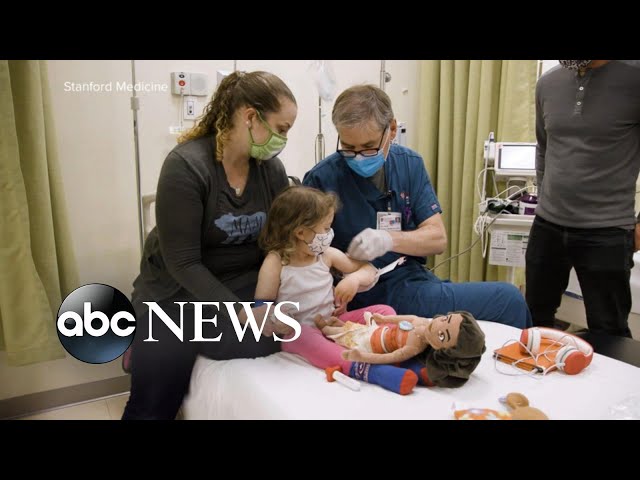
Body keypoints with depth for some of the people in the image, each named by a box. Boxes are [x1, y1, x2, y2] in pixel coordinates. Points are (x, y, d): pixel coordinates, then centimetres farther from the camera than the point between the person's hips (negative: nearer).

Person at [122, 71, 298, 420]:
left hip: (245, 281, 5)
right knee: (153, 400, -9)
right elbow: (183, 263, -22)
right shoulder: (186, 165, -21)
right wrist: (241, 312, -29)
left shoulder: (272, 169, -4)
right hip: (179, 287, -4)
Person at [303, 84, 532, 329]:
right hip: (377, 296, -5)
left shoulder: (409, 164, 2)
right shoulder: (321, 179, -12)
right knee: (508, 299, -7)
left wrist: (389, 240, -22)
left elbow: (437, 238, -3)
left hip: (416, 278, 6)